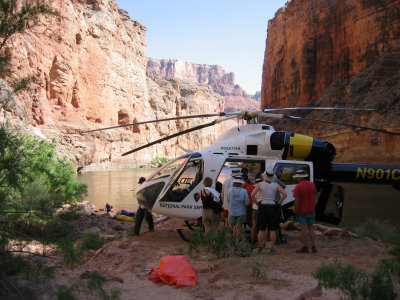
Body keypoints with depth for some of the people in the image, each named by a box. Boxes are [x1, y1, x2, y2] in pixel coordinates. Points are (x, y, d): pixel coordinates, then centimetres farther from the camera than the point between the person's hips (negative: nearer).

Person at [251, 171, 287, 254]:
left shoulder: (260, 184, -2)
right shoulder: (276, 185, 2)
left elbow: (252, 194, -12)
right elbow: (284, 194, -6)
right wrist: (278, 203, 0)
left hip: (262, 207, 0)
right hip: (273, 208, 1)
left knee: (261, 229, 11)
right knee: (272, 230, 5)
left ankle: (260, 246, 16)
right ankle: (272, 248, 5)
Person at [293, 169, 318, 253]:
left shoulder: (298, 187, -15)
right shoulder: (312, 184, 4)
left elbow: (297, 201, -17)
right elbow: (314, 198, 11)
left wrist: (296, 211, -8)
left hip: (302, 211, -6)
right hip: (311, 211, 6)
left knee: (304, 229, 1)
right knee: (311, 228, 14)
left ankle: (305, 247, 5)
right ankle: (313, 247, 13)